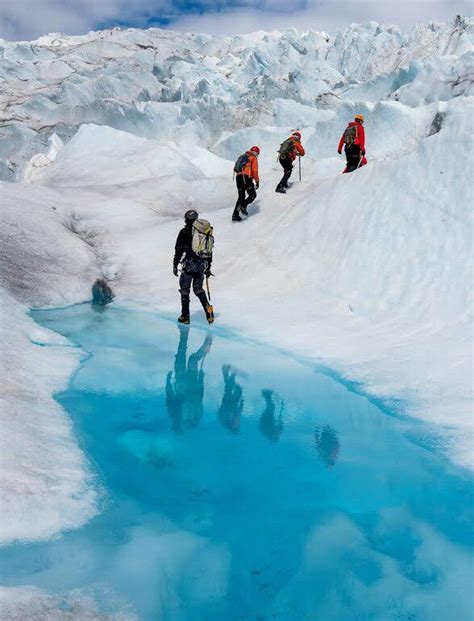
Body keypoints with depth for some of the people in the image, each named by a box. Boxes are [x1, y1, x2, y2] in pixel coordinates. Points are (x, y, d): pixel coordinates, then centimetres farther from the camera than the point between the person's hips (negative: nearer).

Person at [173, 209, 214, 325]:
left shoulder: (184, 232, -4)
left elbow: (179, 250, -6)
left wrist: (175, 265, 0)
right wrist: (208, 267, 20)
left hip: (189, 264, -5)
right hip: (202, 265, 5)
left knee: (185, 289, 7)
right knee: (198, 288, 18)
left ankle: (185, 316, 9)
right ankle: (208, 308, -3)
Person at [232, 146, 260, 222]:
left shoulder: (242, 156, 25)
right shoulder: (254, 158, 5)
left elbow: (236, 168, 22)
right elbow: (254, 171, -5)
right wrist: (257, 181, 1)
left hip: (238, 177, 7)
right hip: (246, 178, -6)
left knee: (241, 196, 14)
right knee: (253, 195, 6)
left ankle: (235, 214, 4)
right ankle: (243, 206, -19)